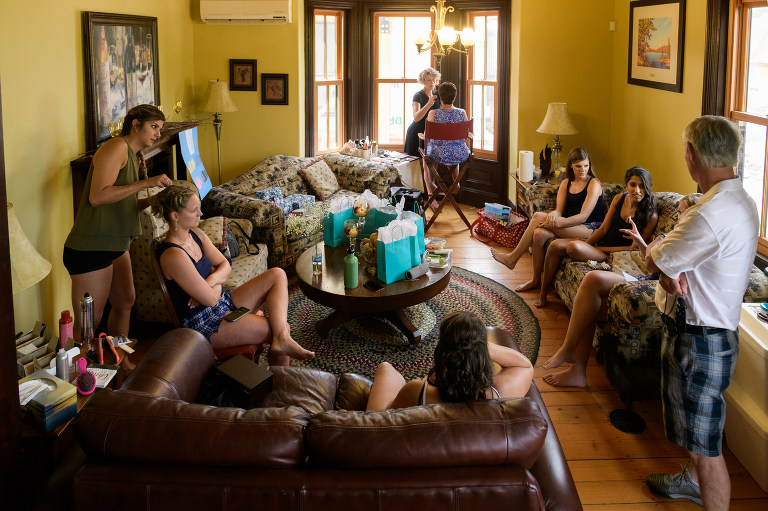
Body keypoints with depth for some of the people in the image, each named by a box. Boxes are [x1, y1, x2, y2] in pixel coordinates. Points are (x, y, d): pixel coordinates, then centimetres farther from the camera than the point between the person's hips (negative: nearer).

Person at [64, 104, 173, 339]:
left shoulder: (134, 156, 18)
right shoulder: (117, 147, -12)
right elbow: (97, 197, -24)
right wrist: (145, 183, -23)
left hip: (116, 245, 10)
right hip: (92, 247, -10)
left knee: (125, 302, 20)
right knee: (89, 323, -5)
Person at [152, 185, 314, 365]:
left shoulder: (196, 234, 4)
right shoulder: (173, 256, -25)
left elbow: (225, 266, 8)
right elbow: (210, 300, -23)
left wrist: (210, 280, -14)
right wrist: (217, 282, 0)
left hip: (224, 303, 10)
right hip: (205, 324, -10)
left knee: (277, 275, -2)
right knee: (284, 328, -13)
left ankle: (281, 339, -17)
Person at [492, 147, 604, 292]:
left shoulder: (594, 184, -6)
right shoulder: (566, 183, 14)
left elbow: (583, 216, -15)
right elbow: (559, 210, 4)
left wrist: (558, 223, -25)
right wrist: (553, 215, -22)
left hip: (591, 230, -6)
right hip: (570, 227, 6)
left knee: (538, 216, -23)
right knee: (539, 233, -26)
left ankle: (512, 258, -13)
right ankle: (536, 280, -13)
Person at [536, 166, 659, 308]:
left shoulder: (651, 215, -12)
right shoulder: (619, 199, 4)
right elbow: (604, 228, 6)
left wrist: (602, 249, -13)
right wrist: (585, 244, -7)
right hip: (599, 243, 6)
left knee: (573, 247, -32)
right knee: (555, 246, -15)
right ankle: (543, 294, 0)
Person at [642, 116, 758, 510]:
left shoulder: (711, 215, -30)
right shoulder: (741, 200, 5)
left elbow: (653, 260, -20)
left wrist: (663, 265, 0)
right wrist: (671, 272, -14)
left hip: (700, 340, -11)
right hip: (697, 326, 11)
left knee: (706, 443, 0)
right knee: (693, 421, 30)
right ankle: (693, 479, 51)